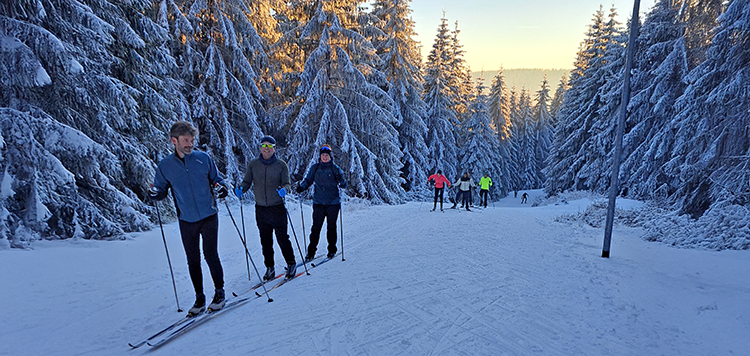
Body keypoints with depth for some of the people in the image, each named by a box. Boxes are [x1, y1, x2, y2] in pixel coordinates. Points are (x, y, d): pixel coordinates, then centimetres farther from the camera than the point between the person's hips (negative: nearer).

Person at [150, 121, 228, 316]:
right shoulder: (165, 165, 0)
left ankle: (219, 292, 18)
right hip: (186, 221, 2)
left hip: (208, 216, -2)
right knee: (193, 261, 9)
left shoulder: (203, 158, -2)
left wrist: (221, 187, -15)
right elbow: (162, 190, 7)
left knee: (211, 256, -1)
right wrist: (155, 193, -15)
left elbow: (216, 178, 7)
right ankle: (199, 298, 24)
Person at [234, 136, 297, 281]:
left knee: (282, 238, 1)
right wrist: (240, 189, -12)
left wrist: (284, 189, -23)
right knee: (265, 240, 10)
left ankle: (291, 264, 19)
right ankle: (269, 268, 24)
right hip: (261, 209, 3)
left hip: (277, 208, -2)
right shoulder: (253, 164, 4)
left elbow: (287, 183, -1)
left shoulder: (281, 165, -1)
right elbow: (247, 182, 9)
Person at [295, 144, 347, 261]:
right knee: (316, 227, -1)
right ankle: (311, 251, 8)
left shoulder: (335, 169, 1)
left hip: (333, 203, -1)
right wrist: (301, 187, -7)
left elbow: (343, 185, -1)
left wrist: (341, 180, -23)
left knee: (331, 227, 5)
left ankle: (332, 250, 20)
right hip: (318, 203, 1)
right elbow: (308, 180, 13)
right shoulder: (315, 168, 7)